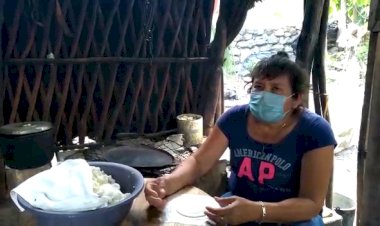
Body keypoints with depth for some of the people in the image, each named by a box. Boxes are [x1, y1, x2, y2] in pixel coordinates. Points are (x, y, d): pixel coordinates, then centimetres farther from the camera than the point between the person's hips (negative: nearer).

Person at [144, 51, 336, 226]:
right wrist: (169, 182, -30)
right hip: (237, 204, 3)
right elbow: (198, 162, -7)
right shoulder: (235, 118, -10)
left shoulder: (315, 132, -20)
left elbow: (312, 203, -23)